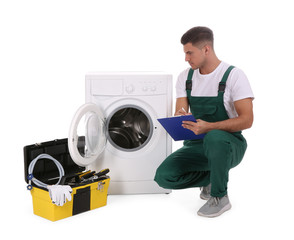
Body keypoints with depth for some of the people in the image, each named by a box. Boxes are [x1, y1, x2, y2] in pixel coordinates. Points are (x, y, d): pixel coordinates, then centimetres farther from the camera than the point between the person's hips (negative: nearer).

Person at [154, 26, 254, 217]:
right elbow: (180, 113, 2)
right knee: (163, 176, -18)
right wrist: (179, 118, -25)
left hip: (228, 145, -5)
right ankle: (211, 177, 11)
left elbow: (247, 120, -19)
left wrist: (209, 127, -33)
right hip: (197, 145, 5)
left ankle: (220, 197, -16)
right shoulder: (186, 77, 5)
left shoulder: (234, 76, -12)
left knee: (214, 137, -41)